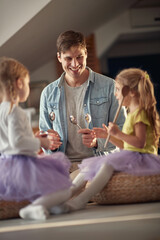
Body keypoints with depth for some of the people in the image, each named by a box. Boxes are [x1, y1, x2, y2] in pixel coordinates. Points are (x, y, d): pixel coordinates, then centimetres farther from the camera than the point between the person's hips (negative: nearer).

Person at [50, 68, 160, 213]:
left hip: (141, 157, -10)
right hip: (130, 156, 11)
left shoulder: (140, 114, -10)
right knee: (90, 166, 1)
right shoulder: (131, 114, 23)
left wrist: (118, 134, -25)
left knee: (109, 163, -33)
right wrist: (109, 135, 15)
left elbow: (140, 142, -23)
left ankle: (81, 200, -43)